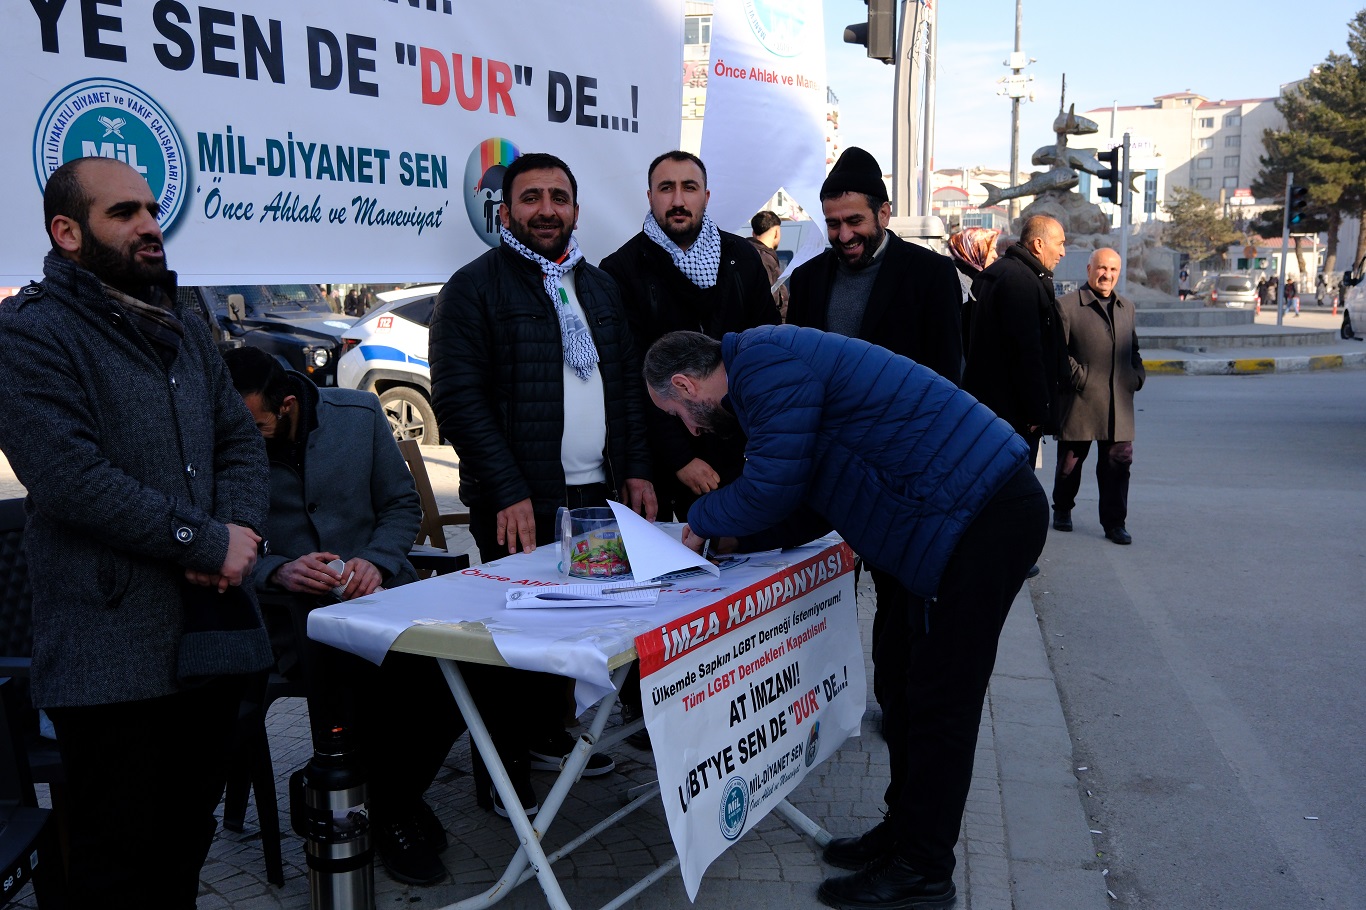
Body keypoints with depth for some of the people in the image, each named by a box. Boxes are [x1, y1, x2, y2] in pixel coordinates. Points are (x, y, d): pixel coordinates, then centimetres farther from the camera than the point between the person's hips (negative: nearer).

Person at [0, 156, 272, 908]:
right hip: (115, 651, -6)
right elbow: (69, 474, -19)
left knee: (187, 840, 19)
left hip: (213, 631, 7)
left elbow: (240, 439, 14)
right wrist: (208, 544, -15)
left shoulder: (183, 330, 17)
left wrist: (240, 533, -6)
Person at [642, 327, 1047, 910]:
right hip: (983, 511, 10)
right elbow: (810, 506, 20)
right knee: (904, 669, 16)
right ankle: (906, 830, 30)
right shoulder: (774, 362, 18)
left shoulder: (765, 364, -15)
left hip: (984, 519, -10)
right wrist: (734, 538, 12)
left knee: (940, 698, -1)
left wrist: (702, 521, 2)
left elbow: (771, 493, -16)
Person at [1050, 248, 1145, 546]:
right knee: (1071, 461, 9)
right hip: (1081, 400, -4)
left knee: (1118, 463, 3)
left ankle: (1114, 522, 12)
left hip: (1119, 404, 4)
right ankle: (1062, 509, 29)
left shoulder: (1127, 307, 17)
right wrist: (1079, 377, -13)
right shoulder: (1067, 305, -4)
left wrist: (1137, 376, 10)